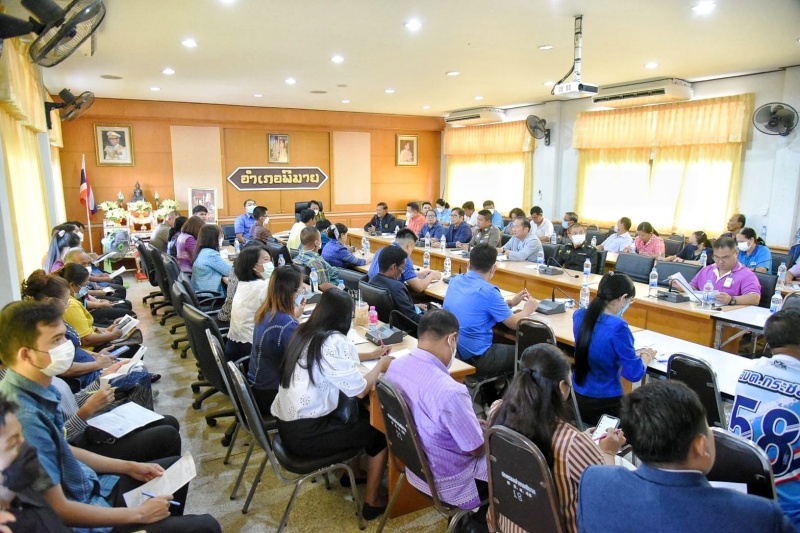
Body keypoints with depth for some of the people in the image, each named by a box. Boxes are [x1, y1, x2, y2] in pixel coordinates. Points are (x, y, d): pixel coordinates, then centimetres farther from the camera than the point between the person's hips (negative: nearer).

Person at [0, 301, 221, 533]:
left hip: (90, 486, 9)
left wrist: (129, 466, 11)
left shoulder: (38, 390, -4)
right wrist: (138, 514, -17)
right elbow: (58, 509, -26)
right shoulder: (25, 418, -31)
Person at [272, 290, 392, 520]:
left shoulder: (304, 332, 5)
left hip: (287, 425, 8)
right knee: (380, 429, 7)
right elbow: (360, 390, -17)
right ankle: (372, 502, 18)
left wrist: (370, 355, 21)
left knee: (358, 413, 22)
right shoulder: (333, 341, -20)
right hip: (305, 434, -8)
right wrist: (380, 365, 0)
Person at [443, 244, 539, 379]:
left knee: (507, 346, 27)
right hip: (475, 358, -8)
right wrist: (527, 309, 12)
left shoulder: (455, 281, 2)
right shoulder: (488, 291, -20)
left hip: (452, 352, 8)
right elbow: (514, 323, -7)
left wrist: (510, 303, 21)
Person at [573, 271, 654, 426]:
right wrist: (646, 355, 2)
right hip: (604, 404, -7)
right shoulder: (618, 327, -25)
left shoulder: (579, 315, -4)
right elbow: (634, 374, -17)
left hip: (576, 396, 7)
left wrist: (631, 353, 16)